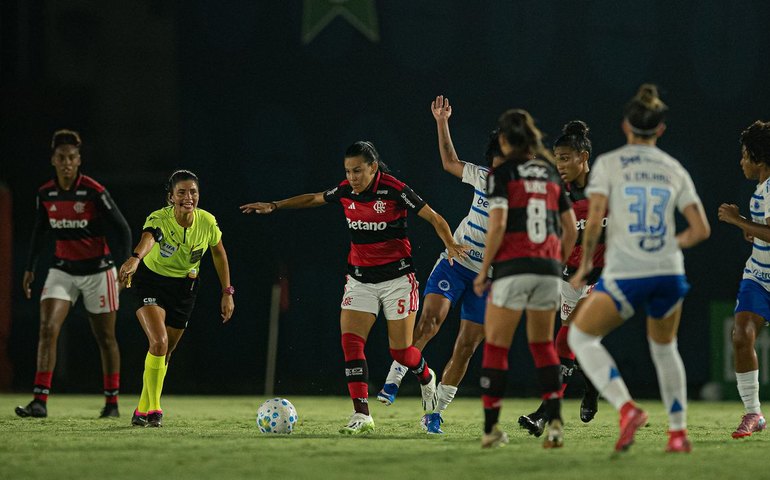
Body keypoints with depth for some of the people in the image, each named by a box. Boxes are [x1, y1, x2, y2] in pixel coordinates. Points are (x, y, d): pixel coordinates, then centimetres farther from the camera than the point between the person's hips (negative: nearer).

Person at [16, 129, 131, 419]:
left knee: (105, 338, 6)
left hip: (97, 270, -3)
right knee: (47, 329, -14)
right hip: (63, 270, 3)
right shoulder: (45, 194, -1)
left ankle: (112, 403, 20)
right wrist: (30, 268, 15)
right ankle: (40, 402, -18)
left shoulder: (94, 192, -14)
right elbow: (39, 232, 15)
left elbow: (122, 228, -9)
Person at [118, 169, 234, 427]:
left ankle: (142, 411, 27)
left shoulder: (207, 221, -15)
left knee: (165, 353, 10)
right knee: (159, 342, -25)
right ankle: (153, 409, -16)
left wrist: (227, 292, 4)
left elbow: (219, 254, 4)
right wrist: (135, 258, -74)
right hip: (151, 281, -4)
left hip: (184, 287, 4)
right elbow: (148, 238, -52)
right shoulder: (159, 219, -28)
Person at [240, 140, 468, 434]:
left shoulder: (394, 190, -16)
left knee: (400, 350, -1)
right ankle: (362, 415, -15)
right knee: (350, 341, -13)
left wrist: (450, 244, -30)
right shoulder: (346, 192, 0)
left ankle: (426, 378, 35)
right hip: (360, 280, 5)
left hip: (397, 277, -5)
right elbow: (312, 199, 20)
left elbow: (434, 218, -13)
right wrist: (273, 206, 18)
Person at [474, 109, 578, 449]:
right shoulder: (551, 173, 14)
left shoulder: (502, 172, -2)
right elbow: (571, 229, 13)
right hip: (549, 268, 5)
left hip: (512, 268, -5)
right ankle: (554, 421, 1)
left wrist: (483, 269, -4)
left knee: (496, 346, 4)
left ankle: (491, 428, 3)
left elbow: (498, 224, -12)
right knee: (543, 344, 16)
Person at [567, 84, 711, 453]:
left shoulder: (608, 164, 0)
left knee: (581, 337, 14)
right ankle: (678, 432, 23)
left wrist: (584, 265, 5)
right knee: (664, 347, 27)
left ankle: (626, 408, -7)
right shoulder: (674, 169, 10)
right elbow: (701, 230, 7)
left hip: (624, 274, -4)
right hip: (669, 273, 4)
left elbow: (594, 221, -9)